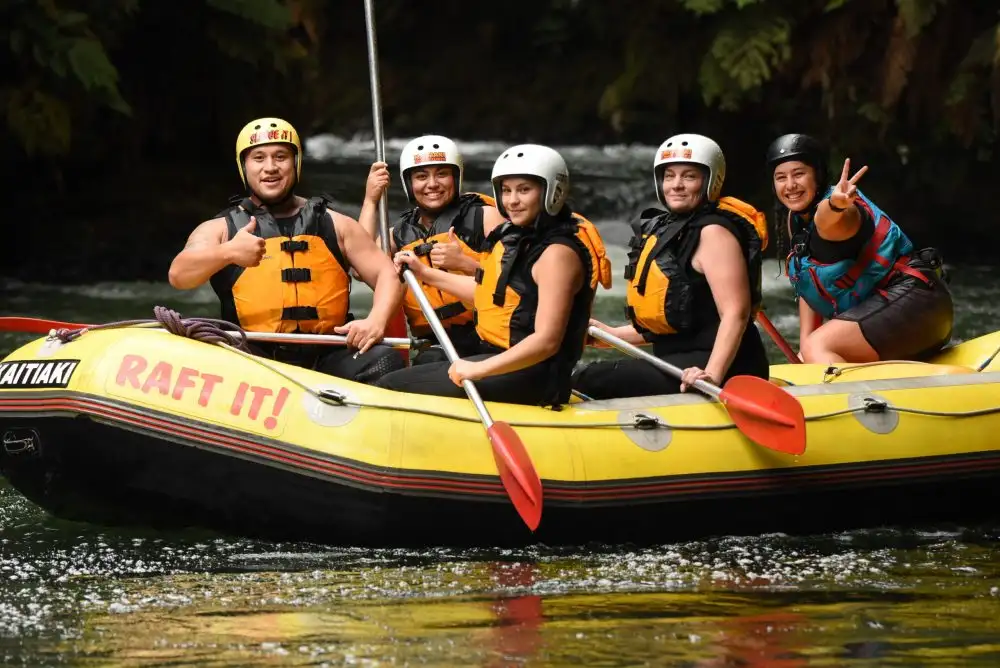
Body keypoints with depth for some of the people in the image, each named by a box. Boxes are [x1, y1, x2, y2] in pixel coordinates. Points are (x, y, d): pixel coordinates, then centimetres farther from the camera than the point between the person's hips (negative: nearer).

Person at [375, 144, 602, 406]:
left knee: (391, 388, -17)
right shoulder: (514, 237, 12)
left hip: (528, 377, -10)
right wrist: (424, 273, 32)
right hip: (498, 358, 10)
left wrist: (480, 369, -30)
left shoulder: (557, 254, -18)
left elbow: (546, 341, -25)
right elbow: (491, 291, 30)